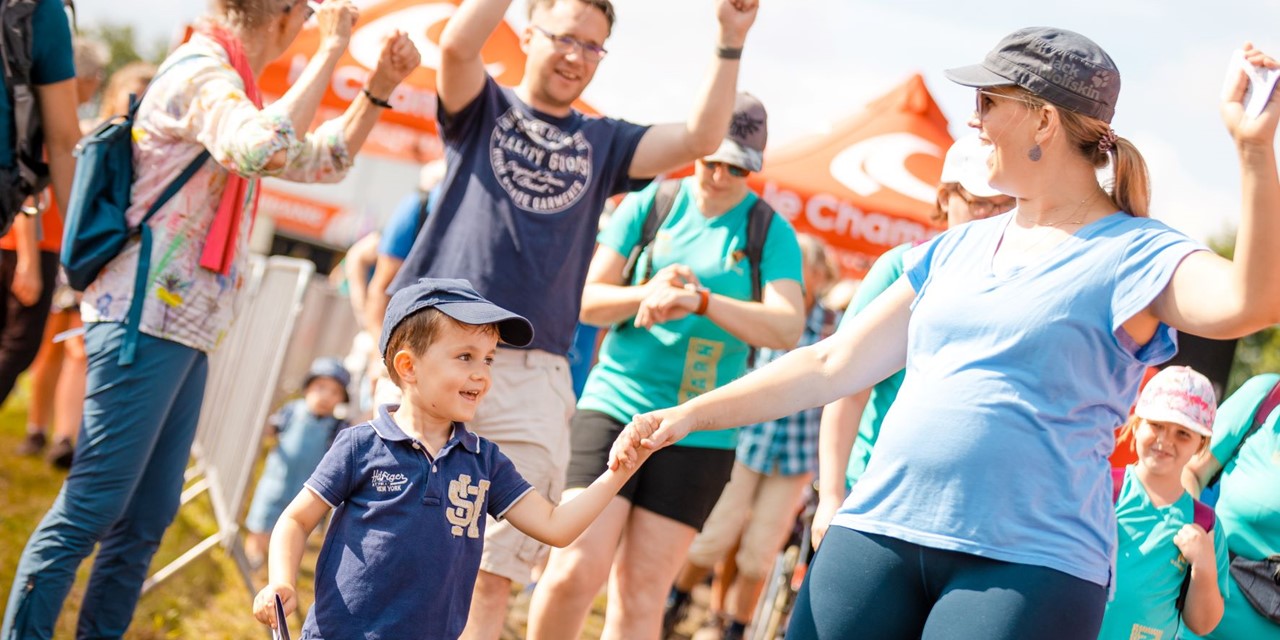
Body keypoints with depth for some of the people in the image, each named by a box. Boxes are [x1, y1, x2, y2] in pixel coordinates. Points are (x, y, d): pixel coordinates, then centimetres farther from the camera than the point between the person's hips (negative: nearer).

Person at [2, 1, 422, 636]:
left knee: (148, 516, 10)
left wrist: (381, 85, 15)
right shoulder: (202, 72, -11)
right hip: (145, 320, -10)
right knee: (92, 508, -10)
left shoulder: (227, 84, 18)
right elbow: (267, 150, -32)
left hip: (184, 329, 10)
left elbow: (325, 159, 28)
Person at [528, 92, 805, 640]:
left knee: (641, 593, 2)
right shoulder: (649, 204, 4)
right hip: (616, 403, 0)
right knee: (577, 566, -12)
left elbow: (787, 327, -14)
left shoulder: (771, 233, 1)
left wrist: (699, 300, -28)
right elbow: (586, 298, 3)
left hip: (700, 432, 0)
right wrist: (646, 293, -18)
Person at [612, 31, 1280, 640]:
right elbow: (834, 363, 20)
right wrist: (691, 413, 16)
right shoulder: (956, 250, 17)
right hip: (877, 533, 6)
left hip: (1026, 563, -6)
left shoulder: (1132, 252, -3)